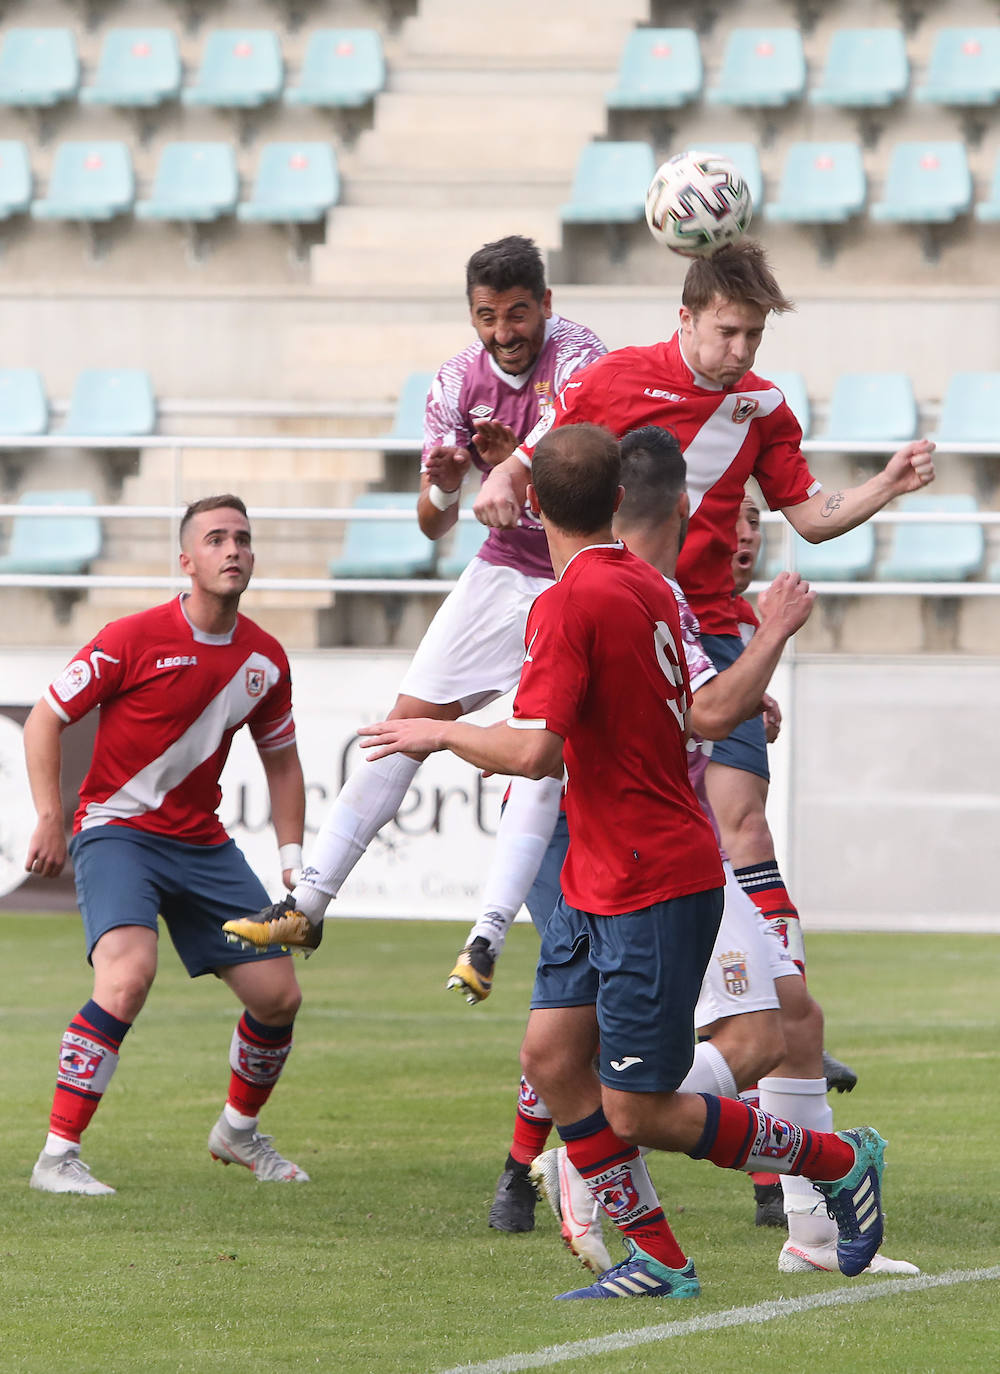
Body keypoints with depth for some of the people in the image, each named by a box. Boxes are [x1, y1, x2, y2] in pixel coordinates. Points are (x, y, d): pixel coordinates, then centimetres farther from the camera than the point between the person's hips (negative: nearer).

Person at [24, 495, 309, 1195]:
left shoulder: (266, 658, 3)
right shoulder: (134, 638, -14)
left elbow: (281, 761, 18)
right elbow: (46, 719, -7)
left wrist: (293, 858, 11)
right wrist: (50, 817, -15)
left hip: (202, 842, 6)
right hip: (117, 830, -6)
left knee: (279, 994, 4)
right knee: (128, 976, -30)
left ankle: (240, 1130, 32)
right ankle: (58, 1155, -24)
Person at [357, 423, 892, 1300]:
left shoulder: (570, 603, -19)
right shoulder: (647, 585, 8)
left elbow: (535, 752, -27)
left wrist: (442, 732, -12)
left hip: (653, 890, -9)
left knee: (638, 1112, -2)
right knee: (552, 1055, 4)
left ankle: (841, 1160, 13)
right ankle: (656, 1261, 8)